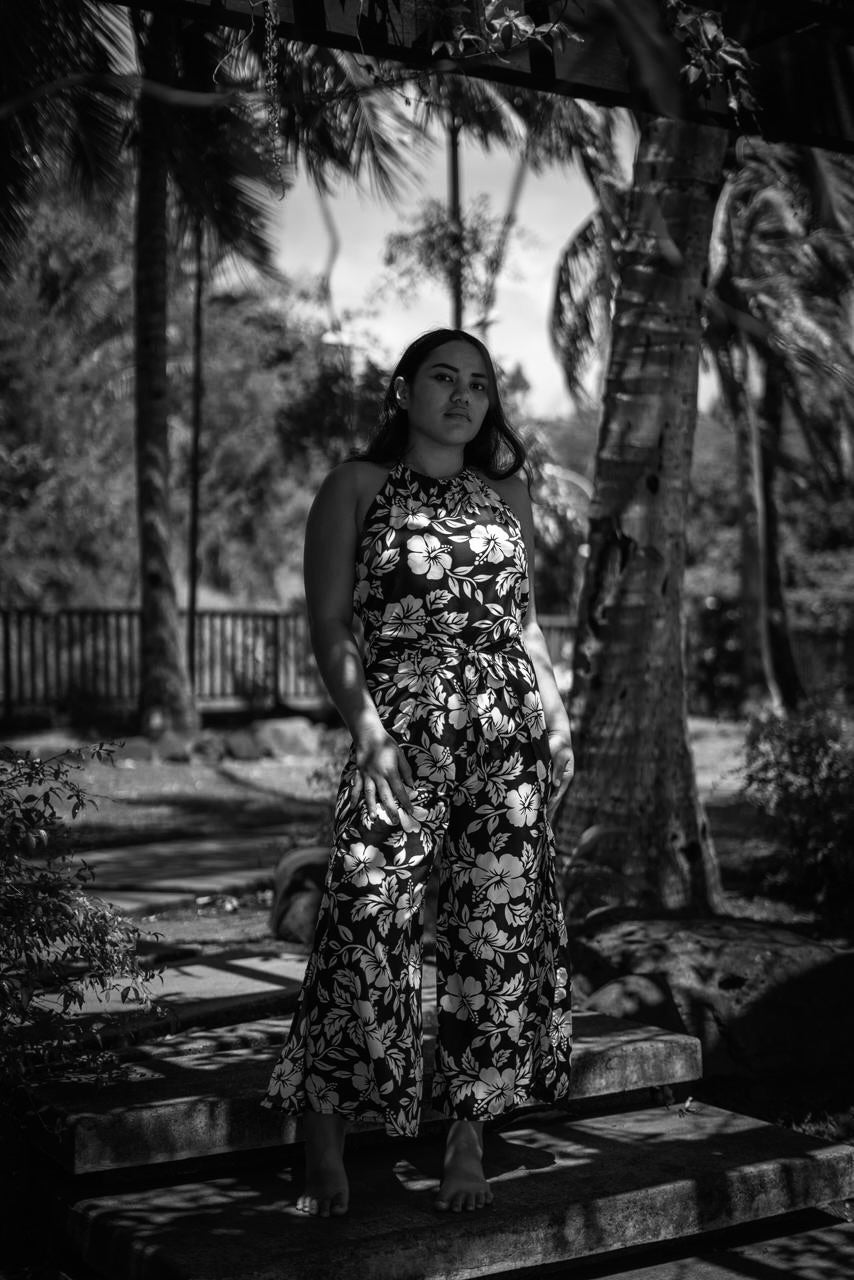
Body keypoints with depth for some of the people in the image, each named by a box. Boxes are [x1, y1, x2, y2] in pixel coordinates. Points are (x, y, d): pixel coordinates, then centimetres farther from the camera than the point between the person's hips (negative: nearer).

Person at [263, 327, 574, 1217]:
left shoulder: (507, 495, 17)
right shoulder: (356, 488, 5)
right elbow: (330, 626, -1)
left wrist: (555, 717, 8)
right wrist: (367, 730, -13)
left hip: (510, 738, 4)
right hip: (400, 733, -4)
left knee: (500, 929, 2)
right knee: (369, 926, -12)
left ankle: (468, 1136, 14)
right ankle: (323, 1141, 3)